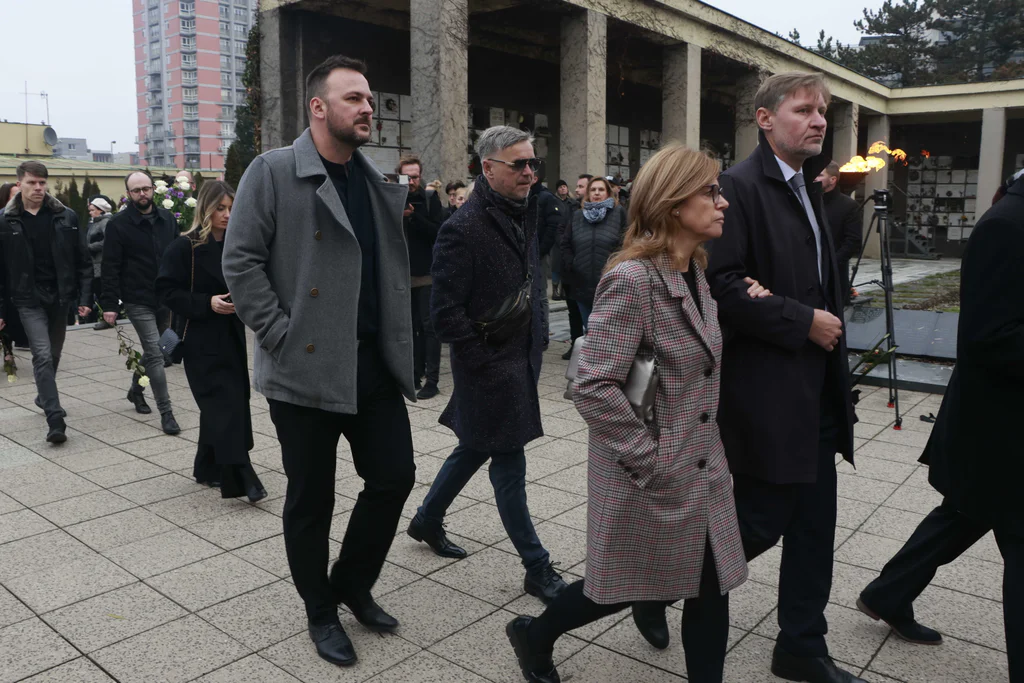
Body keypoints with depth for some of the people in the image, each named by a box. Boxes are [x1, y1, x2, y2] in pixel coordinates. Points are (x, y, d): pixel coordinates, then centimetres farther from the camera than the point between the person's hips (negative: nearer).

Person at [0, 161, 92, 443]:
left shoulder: (66, 217, -1)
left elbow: (82, 261, 2)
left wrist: (85, 297, -4)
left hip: (60, 297, 3)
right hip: (29, 300, -2)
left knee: (54, 355, 16)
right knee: (43, 356, -11)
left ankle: (44, 397, 41)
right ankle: (55, 421, -12)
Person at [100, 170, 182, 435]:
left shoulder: (167, 219, 6)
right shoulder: (118, 224, -7)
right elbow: (110, 267, -9)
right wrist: (109, 305, -13)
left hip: (165, 298, 5)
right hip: (138, 301, -5)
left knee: (152, 350, 18)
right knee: (155, 353, -8)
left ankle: (136, 388, 42)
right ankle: (166, 411, -3)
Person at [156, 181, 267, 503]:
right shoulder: (185, 247, -8)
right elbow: (166, 291, -9)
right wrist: (207, 304, -20)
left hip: (232, 337, 6)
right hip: (202, 341, -6)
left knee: (225, 405, 11)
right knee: (225, 406, -11)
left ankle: (208, 469, 27)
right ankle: (241, 480, -10)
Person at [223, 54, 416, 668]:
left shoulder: (379, 183, 12)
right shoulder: (273, 172, -5)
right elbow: (242, 261, -10)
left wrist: (398, 342, 4)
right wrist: (282, 335, -14)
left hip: (375, 364, 6)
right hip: (306, 368, -5)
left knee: (395, 477, 8)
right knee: (312, 500, 8)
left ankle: (353, 585, 34)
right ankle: (321, 611, 31)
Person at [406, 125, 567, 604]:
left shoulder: (523, 216, 9)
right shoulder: (463, 229, -19)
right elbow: (445, 312, -19)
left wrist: (538, 339, 12)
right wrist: (485, 363, -16)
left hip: (521, 360, 9)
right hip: (490, 367, -9)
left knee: (475, 449, 22)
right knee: (509, 466, 2)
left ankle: (427, 521, 43)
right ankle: (538, 570, 16)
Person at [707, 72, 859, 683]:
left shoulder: (808, 189, 15)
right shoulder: (741, 186, -13)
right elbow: (722, 284, -23)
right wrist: (804, 322, -18)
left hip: (815, 391, 9)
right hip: (767, 392, -9)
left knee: (814, 528, 14)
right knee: (759, 522, 0)